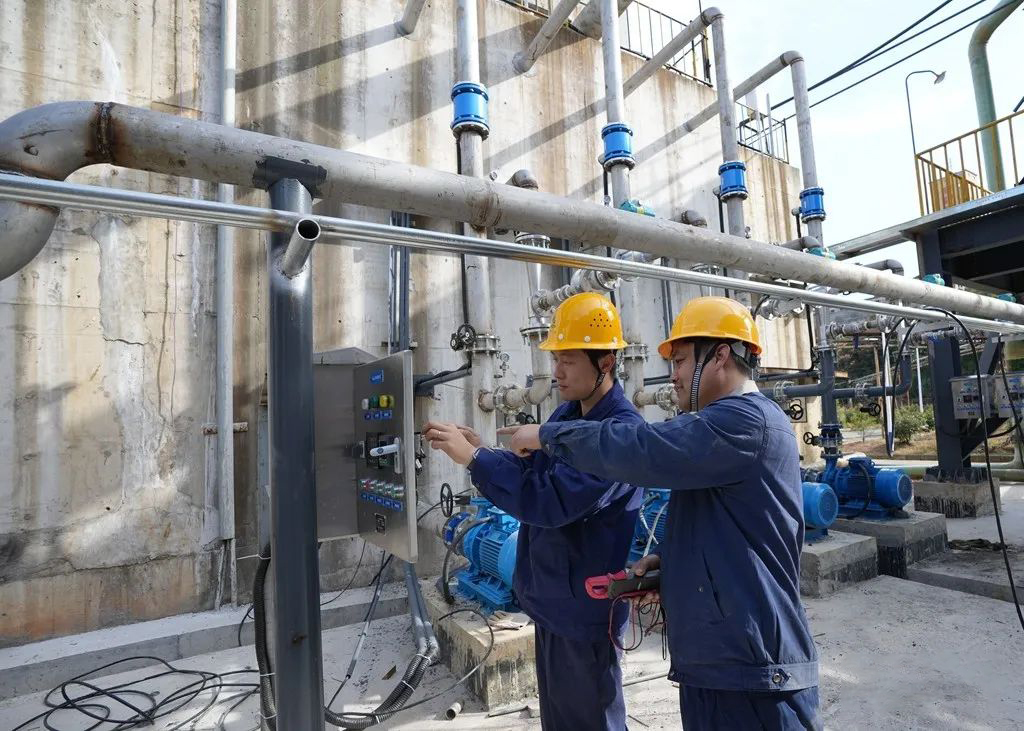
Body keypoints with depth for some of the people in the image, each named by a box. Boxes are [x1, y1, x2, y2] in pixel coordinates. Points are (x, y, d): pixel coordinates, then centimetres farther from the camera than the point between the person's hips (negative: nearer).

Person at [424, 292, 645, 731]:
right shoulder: (565, 414, 2)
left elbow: (551, 499, -32)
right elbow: (532, 472, 10)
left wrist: (473, 458, -28)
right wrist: (482, 450, -7)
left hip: (584, 607, -8)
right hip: (550, 598, 8)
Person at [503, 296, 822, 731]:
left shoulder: (745, 421, -18)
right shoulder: (729, 423, 15)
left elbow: (638, 451, -27)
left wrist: (546, 435, -14)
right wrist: (667, 560, 3)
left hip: (750, 667, -9)